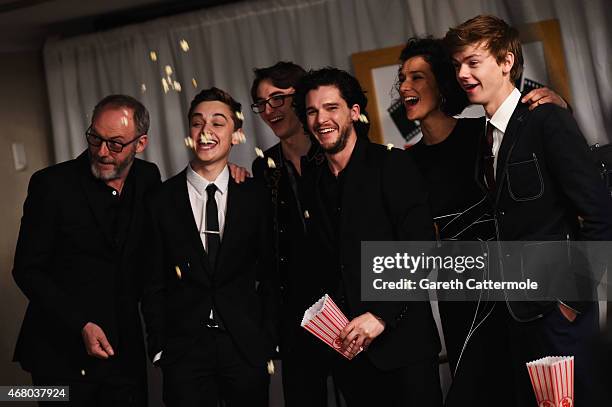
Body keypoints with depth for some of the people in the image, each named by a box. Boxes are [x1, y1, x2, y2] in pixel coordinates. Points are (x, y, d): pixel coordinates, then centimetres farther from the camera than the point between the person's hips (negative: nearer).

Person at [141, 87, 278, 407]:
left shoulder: (255, 195, 1)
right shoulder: (161, 199, -1)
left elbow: (268, 273, 5)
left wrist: (268, 339, 1)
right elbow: (154, 283, 2)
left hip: (246, 346, 1)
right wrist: (159, 347, 0)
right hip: (184, 349, -1)